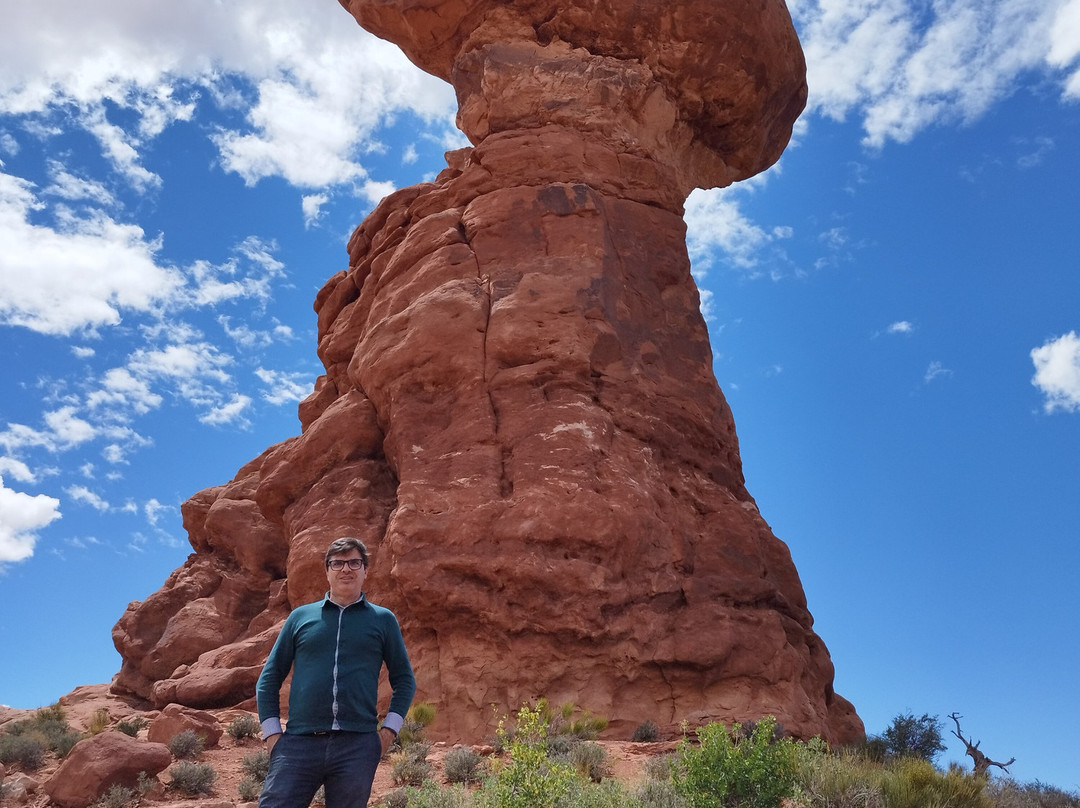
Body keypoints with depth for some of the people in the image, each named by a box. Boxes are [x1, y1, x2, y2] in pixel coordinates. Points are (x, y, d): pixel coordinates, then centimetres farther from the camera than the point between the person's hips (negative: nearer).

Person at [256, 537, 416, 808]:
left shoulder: (383, 619, 10)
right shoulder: (301, 616, 12)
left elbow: (404, 680, 14)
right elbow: (269, 679, 14)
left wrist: (389, 730, 3)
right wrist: (272, 733, 4)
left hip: (358, 745, 0)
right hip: (298, 743, 0)